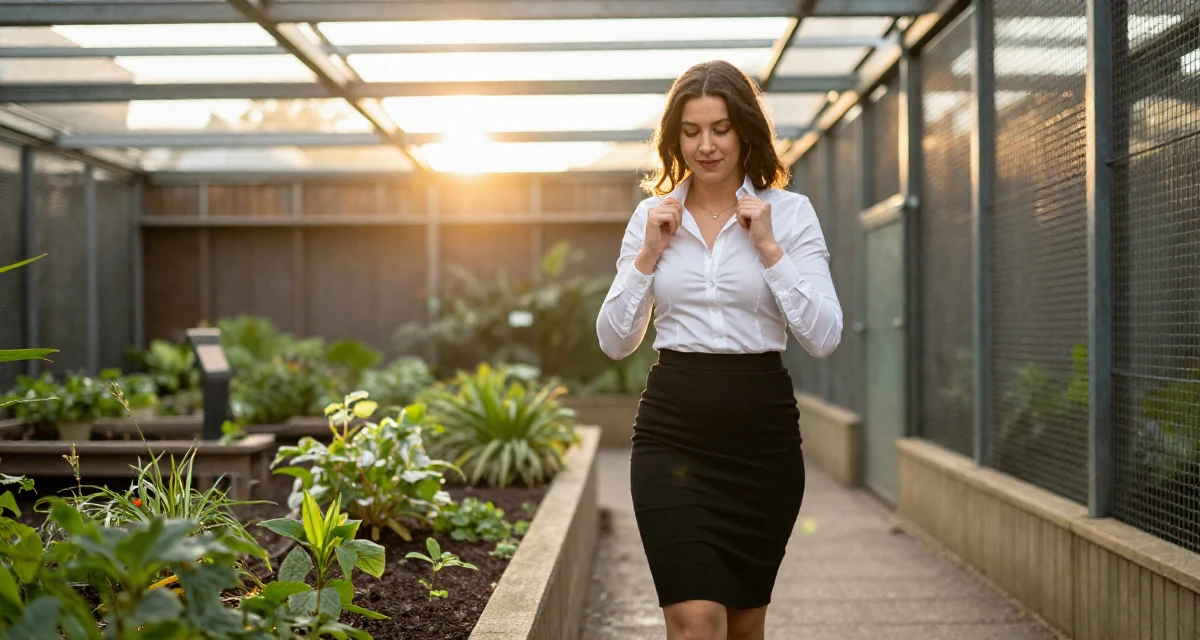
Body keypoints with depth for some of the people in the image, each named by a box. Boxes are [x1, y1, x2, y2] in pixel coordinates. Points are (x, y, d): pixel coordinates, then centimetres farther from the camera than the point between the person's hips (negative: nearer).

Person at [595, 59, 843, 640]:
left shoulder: (789, 212, 0)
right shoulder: (653, 215, 7)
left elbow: (824, 339, -8)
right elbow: (614, 342, 6)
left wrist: (768, 248, -13)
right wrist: (648, 255, -5)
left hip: (761, 432, 0)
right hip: (673, 432, 0)